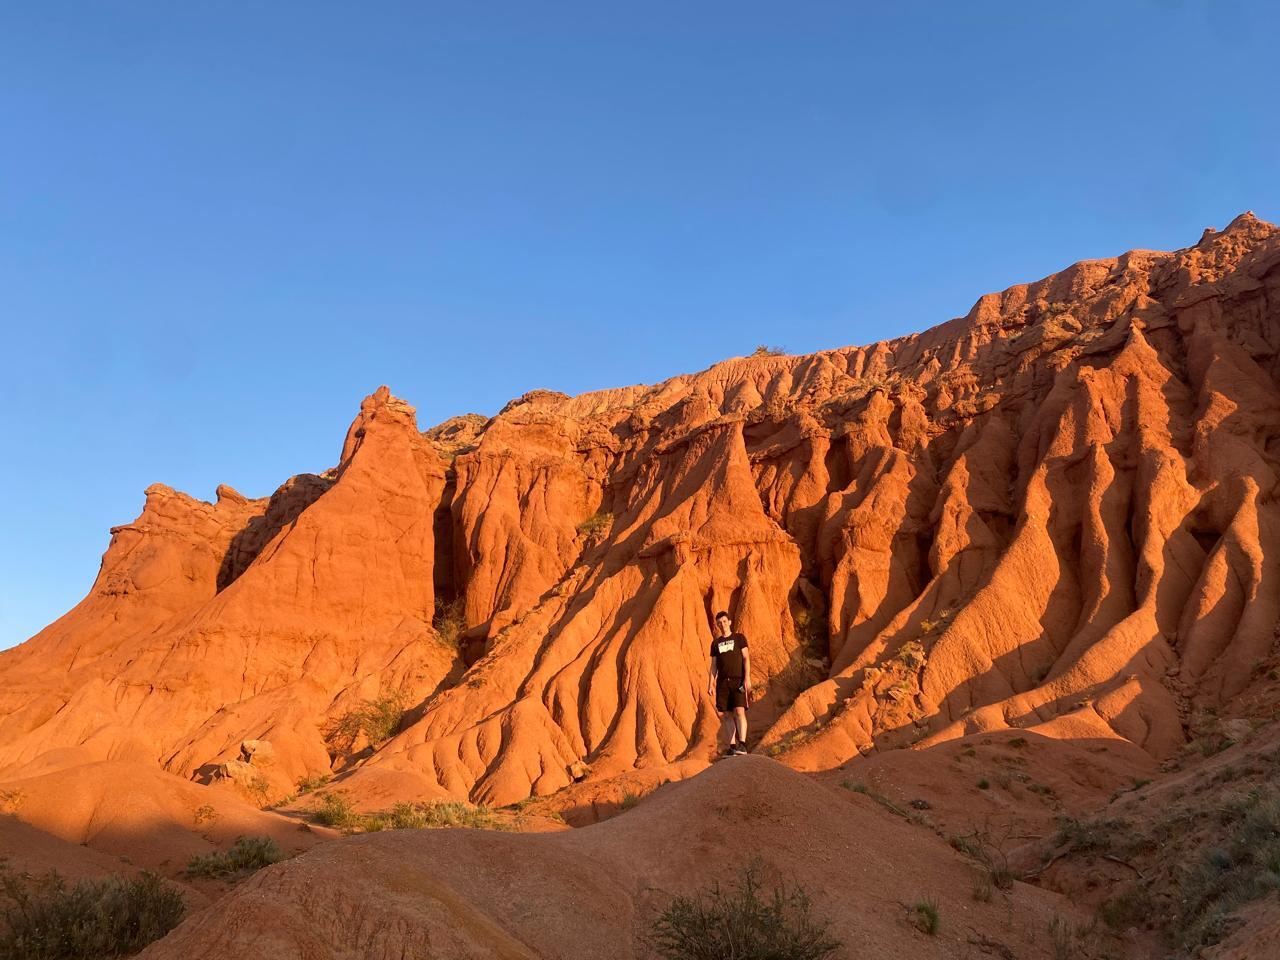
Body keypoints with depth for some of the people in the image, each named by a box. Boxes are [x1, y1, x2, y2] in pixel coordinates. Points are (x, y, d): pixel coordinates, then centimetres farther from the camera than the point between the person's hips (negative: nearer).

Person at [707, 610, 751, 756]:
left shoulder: (739, 638, 8)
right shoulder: (716, 643, 16)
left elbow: (746, 658, 2)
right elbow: (714, 665, 16)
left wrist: (747, 678, -10)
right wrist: (710, 684, 7)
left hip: (738, 680, -3)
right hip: (722, 682, 3)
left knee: (739, 711, -16)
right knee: (727, 715, 1)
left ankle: (742, 744, -21)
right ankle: (732, 746, 4)